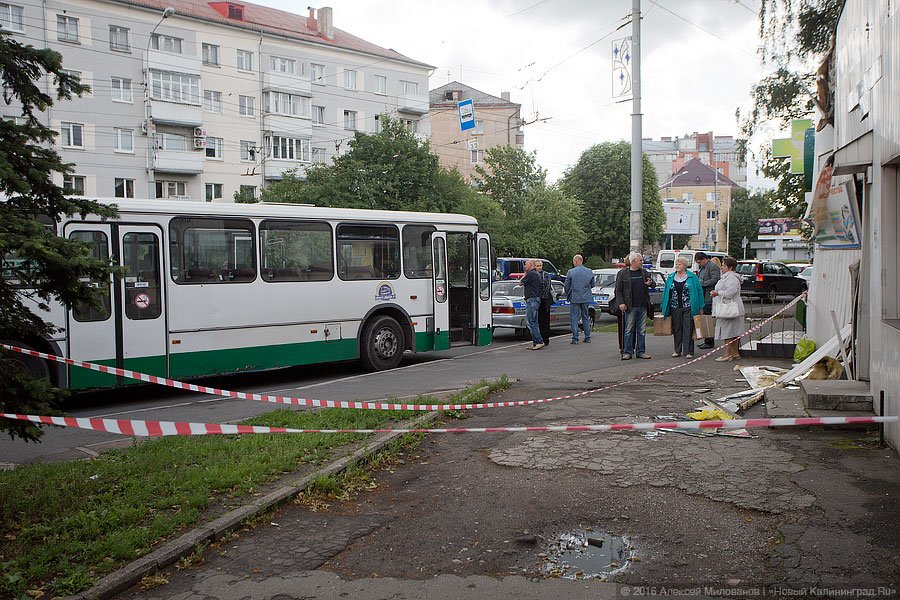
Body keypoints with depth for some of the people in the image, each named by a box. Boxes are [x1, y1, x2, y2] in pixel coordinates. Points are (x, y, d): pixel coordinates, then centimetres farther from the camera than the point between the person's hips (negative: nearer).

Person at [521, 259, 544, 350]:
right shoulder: (536, 274, 18)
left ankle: (539, 341, -14)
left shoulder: (531, 274, -14)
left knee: (531, 323, -11)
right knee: (534, 322, 12)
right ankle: (535, 342, 14)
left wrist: (525, 273, 5)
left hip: (532, 300, -11)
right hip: (536, 299, 11)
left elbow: (521, 283, -3)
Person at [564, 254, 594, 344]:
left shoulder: (571, 272, -9)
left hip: (574, 298, -4)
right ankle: (587, 337, 15)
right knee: (586, 318, 13)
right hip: (586, 299, 4)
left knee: (574, 318, 2)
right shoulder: (589, 272, 2)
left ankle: (575, 338, 0)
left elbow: (567, 286, -4)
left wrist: (568, 296, 12)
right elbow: (592, 284, 11)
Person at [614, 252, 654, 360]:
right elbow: (618, 290, 0)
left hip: (643, 306, 4)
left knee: (641, 330, 8)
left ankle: (640, 351, 14)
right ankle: (627, 352, 4)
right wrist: (621, 303, -10)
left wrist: (650, 283, -5)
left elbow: (653, 284, 19)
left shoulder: (644, 272, 13)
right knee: (629, 330, -1)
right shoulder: (623, 274, 0)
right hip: (630, 307, -4)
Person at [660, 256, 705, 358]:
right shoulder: (670, 278, 10)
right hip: (675, 308, 3)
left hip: (688, 308, -3)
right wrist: (664, 308, 10)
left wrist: (700, 308, -3)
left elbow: (699, 291, 1)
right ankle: (677, 351, 16)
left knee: (688, 329, -2)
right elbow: (666, 293, 13)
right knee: (677, 329, 8)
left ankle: (688, 351, 2)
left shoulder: (692, 277, 0)